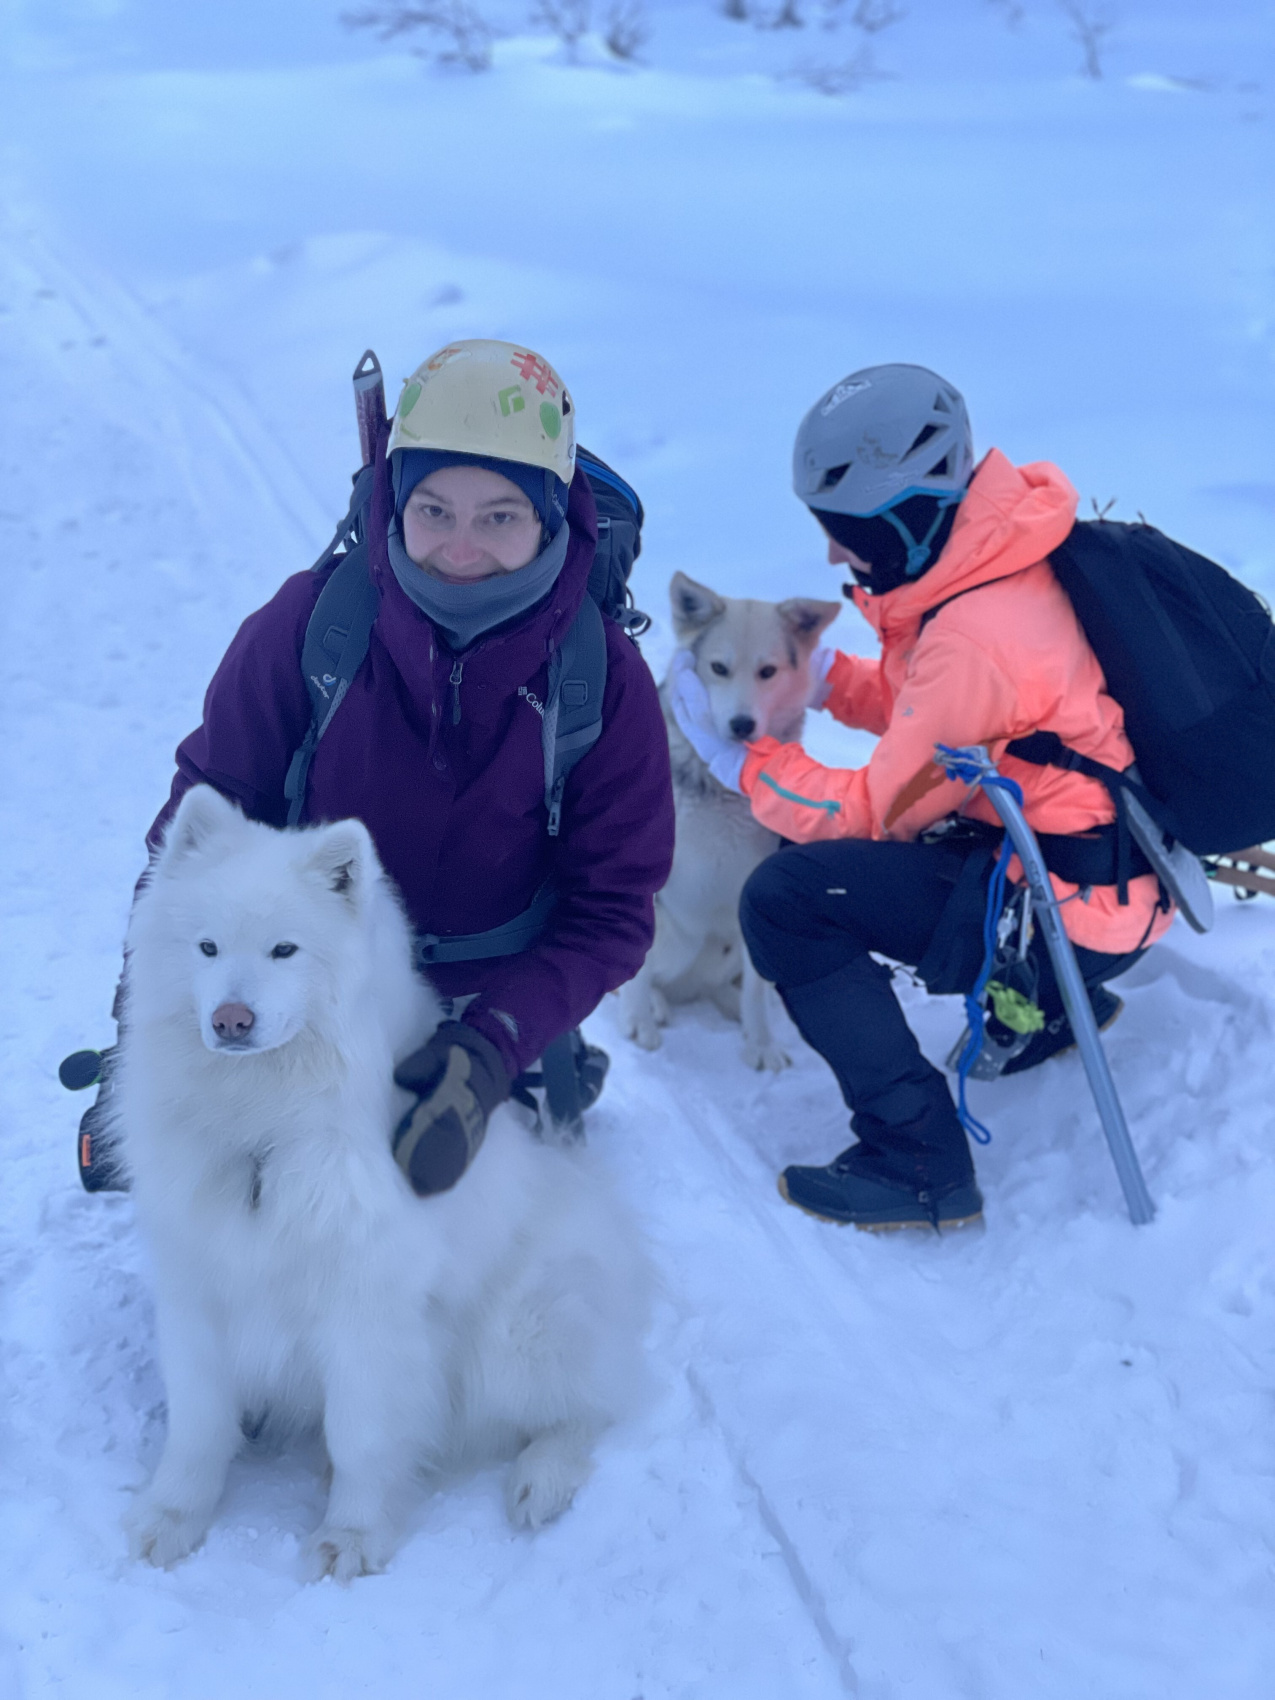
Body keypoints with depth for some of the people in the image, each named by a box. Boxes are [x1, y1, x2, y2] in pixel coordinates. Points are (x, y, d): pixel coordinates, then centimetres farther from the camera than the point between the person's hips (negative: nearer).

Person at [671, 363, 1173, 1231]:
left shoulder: (977, 642, -27)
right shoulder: (1005, 560, 1)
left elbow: (884, 807, -15)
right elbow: (924, 703, 15)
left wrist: (743, 758, -6)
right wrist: (823, 673, 3)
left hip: (1071, 909, -10)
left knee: (787, 896, -17)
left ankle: (918, 1164, -15)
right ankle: (1052, 1004, 28)